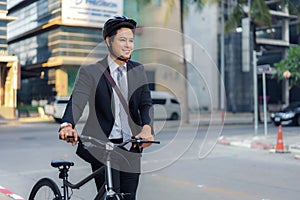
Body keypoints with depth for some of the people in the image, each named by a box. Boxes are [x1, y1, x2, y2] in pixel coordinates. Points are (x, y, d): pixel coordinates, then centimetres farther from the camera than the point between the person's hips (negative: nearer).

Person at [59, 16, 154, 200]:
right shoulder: (90, 72, -5)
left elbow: (146, 104, -1)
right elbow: (77, 100, -19)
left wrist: (147, 128, -21)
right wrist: (68, 125, -40)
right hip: (102, 144, -4)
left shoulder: (139, 70, 8)